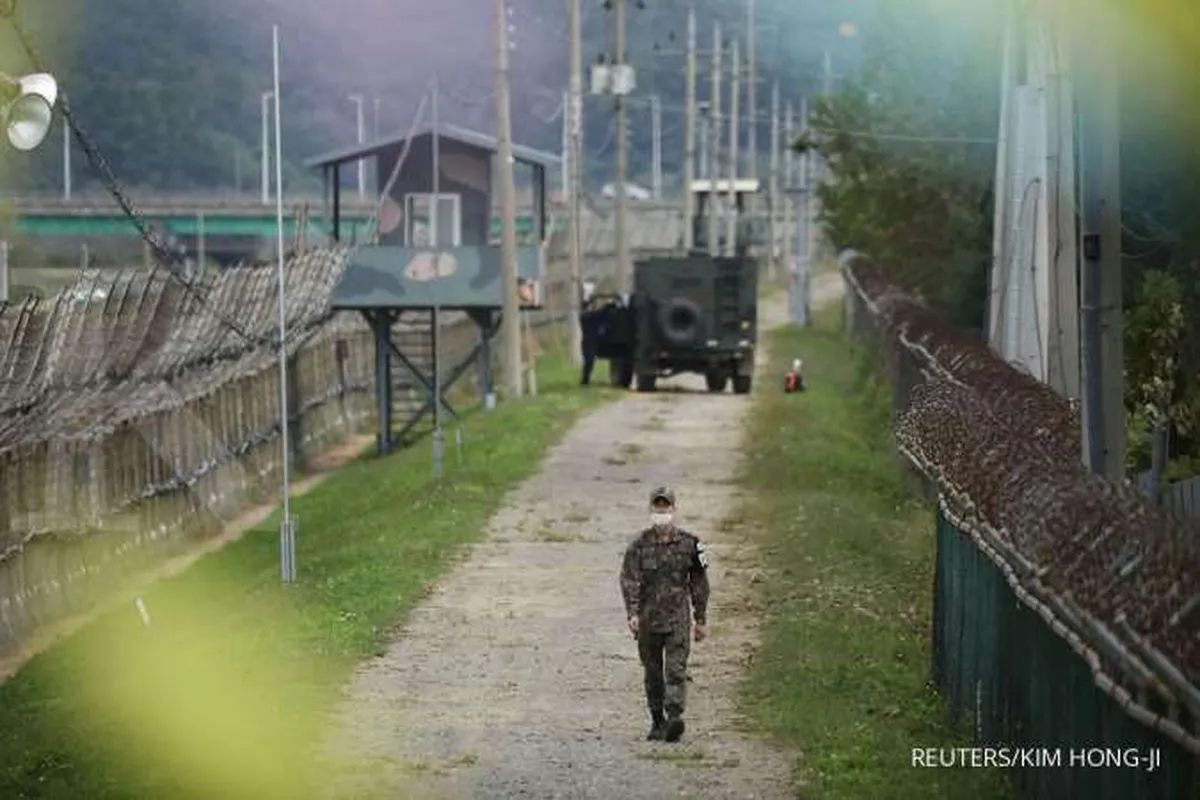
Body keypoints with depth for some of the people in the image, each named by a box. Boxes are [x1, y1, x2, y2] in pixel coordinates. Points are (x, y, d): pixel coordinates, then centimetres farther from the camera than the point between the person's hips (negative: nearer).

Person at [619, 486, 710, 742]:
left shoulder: (688, 544, 2)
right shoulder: (639, 545, 0)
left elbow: (699, 584, 8)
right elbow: (629, 580, -9)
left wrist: (701, 620, 8)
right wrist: (632, 613, -23)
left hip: (677, 617, -1)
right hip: (648, 618, 1)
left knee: (676, 670, -14)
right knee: (653, 674, 10)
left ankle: (675, 717, -25)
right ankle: (657, 722, 21)